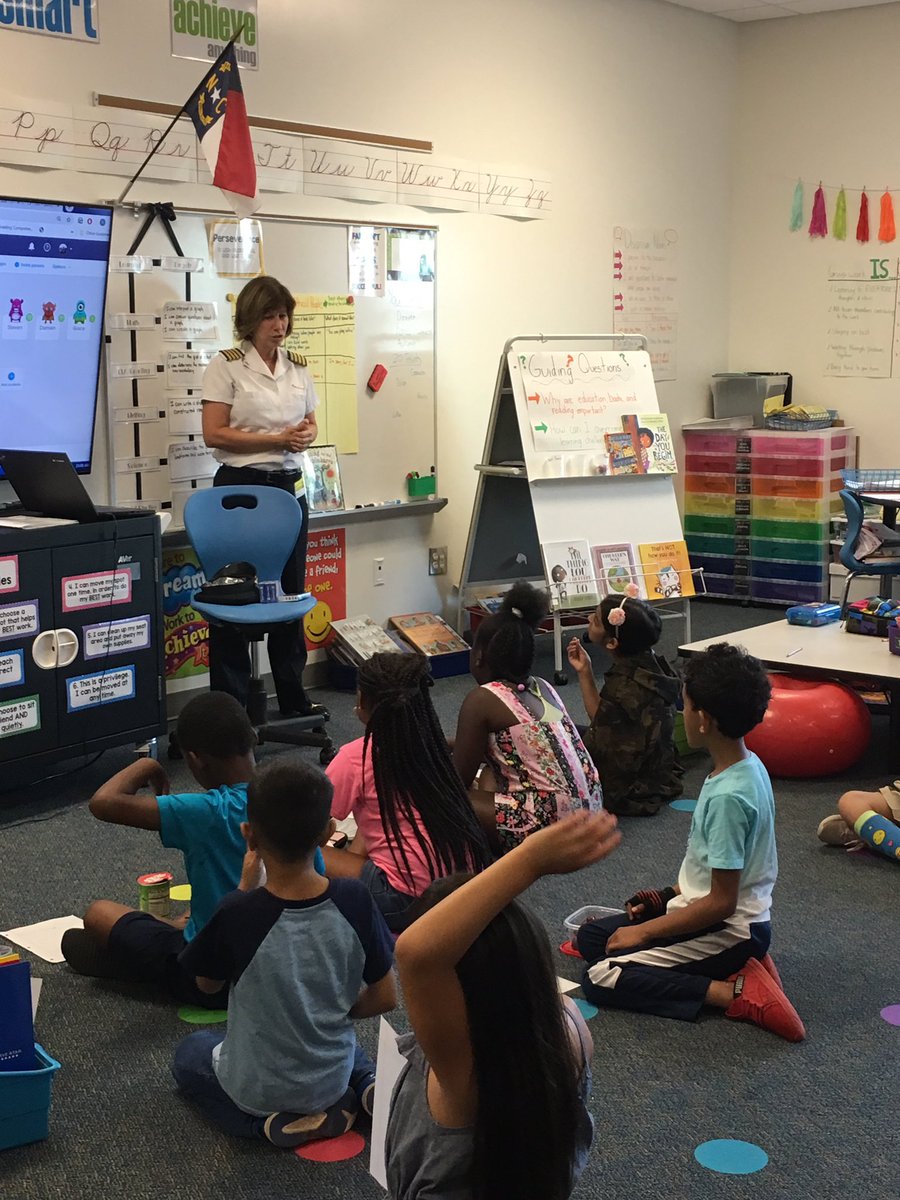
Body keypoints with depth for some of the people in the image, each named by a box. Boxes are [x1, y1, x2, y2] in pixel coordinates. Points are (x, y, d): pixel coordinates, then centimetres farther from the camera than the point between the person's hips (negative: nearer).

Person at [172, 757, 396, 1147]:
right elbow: (385, 998, -9)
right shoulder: (353, 900, -21)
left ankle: (270, 1122, 5)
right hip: (334, 1079, 4)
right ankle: (367, 1086, 9)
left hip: (257, 1089, -3)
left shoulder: (237, 913, -29)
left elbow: (207, 983, -6)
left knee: (190, 1052, 29)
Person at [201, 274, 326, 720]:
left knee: (291, 592, 11)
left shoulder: (298, 367, 10)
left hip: (289, 487, 5)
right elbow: (214, 434, -11)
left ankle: (293, 696, 22)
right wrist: (277, 439, -16)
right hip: (240, 486, -5)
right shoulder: (227, 365, -5)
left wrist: (307, 434, -6)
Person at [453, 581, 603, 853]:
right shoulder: (542, 687, 11)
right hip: (588, 807, 8)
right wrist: (449, 745, 36)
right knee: (489, 773, 25)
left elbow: (460, 780, -4)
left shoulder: (482, 699, -10)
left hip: (549, 823, -8)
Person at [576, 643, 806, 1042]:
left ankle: (736, 992, -12)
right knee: (591, 936, 12)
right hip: (737, 920, 9)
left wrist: (645, 931, -15)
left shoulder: (727, 796, -27)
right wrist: (670, 896, 12)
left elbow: (721, 902, -24)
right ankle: (737, 964, 5)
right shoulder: (747, 766, 1)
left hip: (728, 930, -9)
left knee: (600, 978, -13)